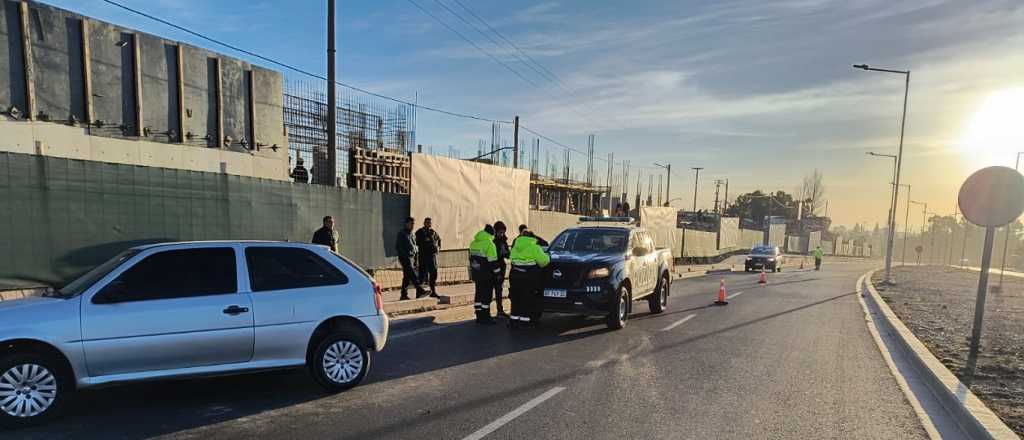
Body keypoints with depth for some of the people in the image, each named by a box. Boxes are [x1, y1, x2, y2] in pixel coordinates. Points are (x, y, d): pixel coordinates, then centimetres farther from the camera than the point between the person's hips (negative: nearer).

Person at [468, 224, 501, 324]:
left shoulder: (473, 243, 10)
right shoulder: (489, 244, -15)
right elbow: (493, 261, -16)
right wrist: (497, 273, -7)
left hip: (476, 274, 8)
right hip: (486, 274, -8)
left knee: (478, 294, 14)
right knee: (487, 295, -1)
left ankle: (479, 316, 19)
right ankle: (485, 318, 2)